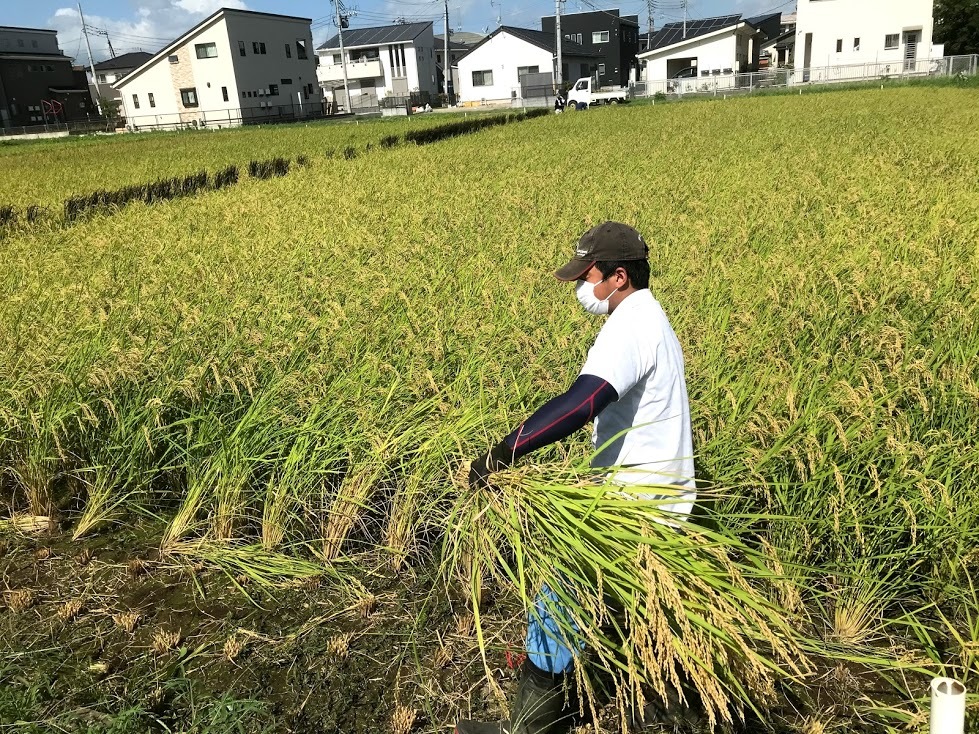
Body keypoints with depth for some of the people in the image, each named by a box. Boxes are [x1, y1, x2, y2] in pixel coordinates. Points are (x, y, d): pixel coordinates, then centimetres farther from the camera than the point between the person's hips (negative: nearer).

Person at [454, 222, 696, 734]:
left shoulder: (629, 326, -22)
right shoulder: (650, 318, 13)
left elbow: (581, 403, -38)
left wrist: (504, 451, -38)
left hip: (639, 502, -10)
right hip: (656, 492, 11)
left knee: (562, 593, -3)